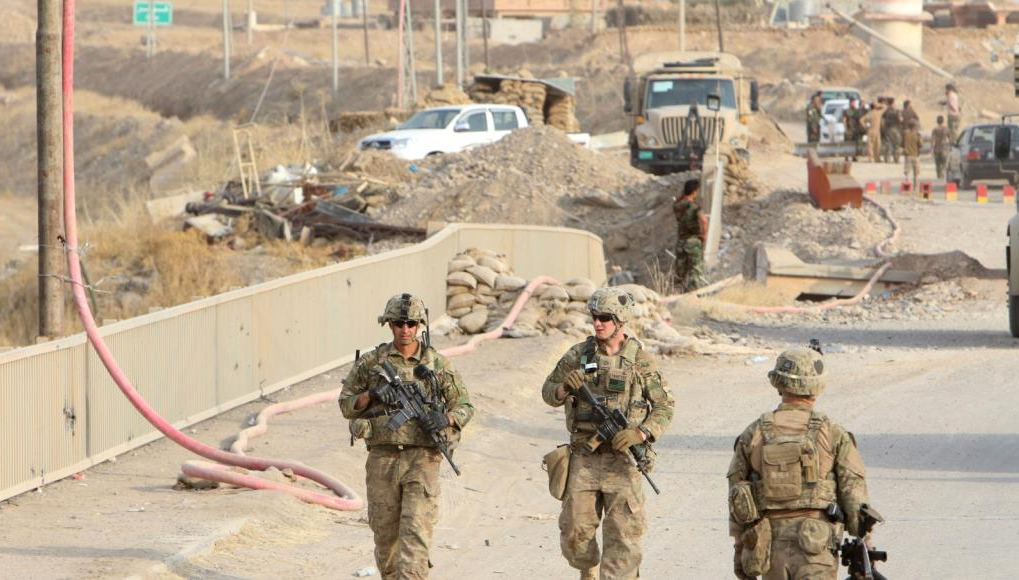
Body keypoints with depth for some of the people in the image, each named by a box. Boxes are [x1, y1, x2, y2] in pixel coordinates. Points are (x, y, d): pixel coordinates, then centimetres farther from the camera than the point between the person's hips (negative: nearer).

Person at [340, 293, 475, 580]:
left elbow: (465, 406, 10)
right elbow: (346, 404, 11)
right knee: (385, 535, 11)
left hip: (422, 459, -2)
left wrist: (445, 419, -11)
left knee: (416, 535, -13)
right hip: (383, 458, 2)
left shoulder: (437, 363, 4)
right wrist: (371, 395, -9)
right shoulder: (371, 362, 5)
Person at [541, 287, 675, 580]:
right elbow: (548, 393, 11)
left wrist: (640, 433, -14)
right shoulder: (578, 355, 4)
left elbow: (664, 407, 2)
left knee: (623, 533, -7)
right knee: (575, 529, 4)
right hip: (584, 456, 2)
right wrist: (565, 387, -13)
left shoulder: (640, 360, -1)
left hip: (622, 458, -2)